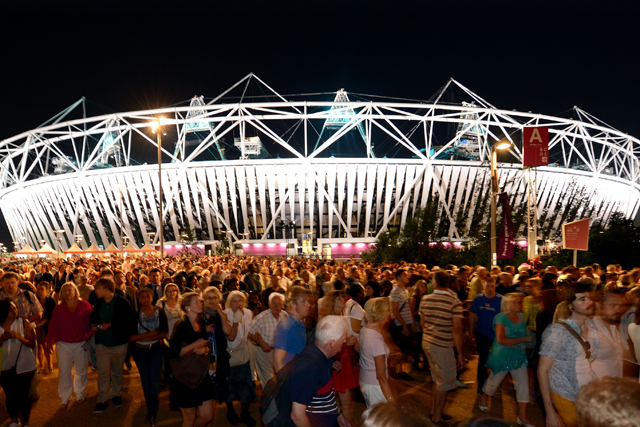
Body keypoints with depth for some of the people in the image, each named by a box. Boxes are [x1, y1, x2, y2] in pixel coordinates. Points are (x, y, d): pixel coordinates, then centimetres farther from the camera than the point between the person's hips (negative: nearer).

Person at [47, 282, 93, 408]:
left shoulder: (85, 305, -3)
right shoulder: (58, 309, 4)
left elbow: (90, 323, -4)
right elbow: (53, 327, 2)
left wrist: (89, 340, -8)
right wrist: (49, 342, -3)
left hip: (81, 344, -1)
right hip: (63, 345, 1)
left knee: (81, 371, 12)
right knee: (64, 372, 4)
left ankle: (80, 394, 29)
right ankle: (64, 398, 18)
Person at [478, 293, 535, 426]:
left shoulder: (520, 315, 0)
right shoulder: (501, 317, -20)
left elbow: (524, 331, 17)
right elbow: (501, 340, -28)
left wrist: (530, 334, -6)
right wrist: (524, 338, -27)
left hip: (518, 356, 5)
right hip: (502, 356, -5)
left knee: (523, 384, 3)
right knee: (495, 380, 15)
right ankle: (483, 399, 44)